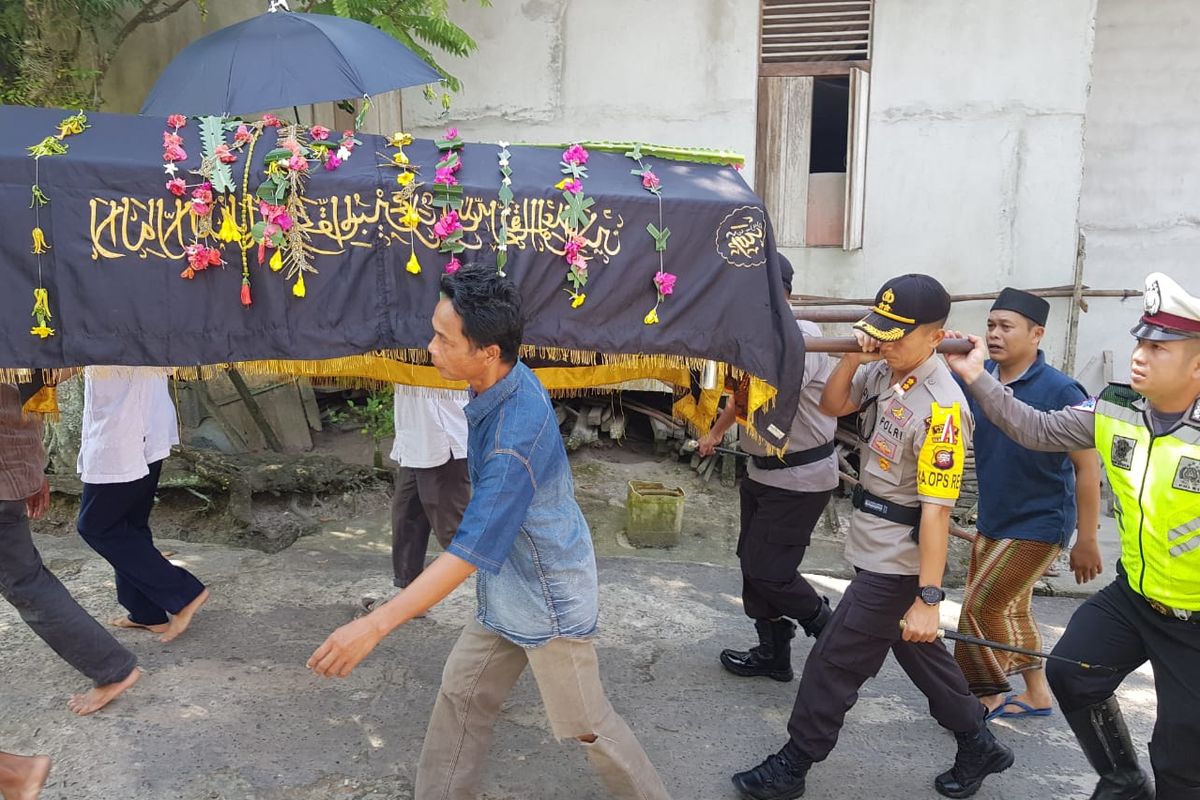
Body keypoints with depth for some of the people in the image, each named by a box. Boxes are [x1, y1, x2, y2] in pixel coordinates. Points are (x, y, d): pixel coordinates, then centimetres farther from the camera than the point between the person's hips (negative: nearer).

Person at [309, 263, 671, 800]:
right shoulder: (511, 381, -7)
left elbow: (470, 552, -35)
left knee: (584, 724, 9)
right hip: (506, 589, 9)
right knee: (461, 694, 15)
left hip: (549, 600, -8)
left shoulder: (515, 438, -35)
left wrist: (375, 625, -34)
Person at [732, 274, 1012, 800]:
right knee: (919, 652, 23)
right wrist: (853, 356, -10)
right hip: (879, 553, 9)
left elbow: (936, 510, -27)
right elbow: (832, 406, 9)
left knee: (833, 664, 3)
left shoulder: (941, 407, -26)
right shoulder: (884, 370, -2)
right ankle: (979, 746, 42)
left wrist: (928, 598, -25)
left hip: (897, 564, -9)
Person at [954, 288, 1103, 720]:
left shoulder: (1059, 391, -19)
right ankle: (1036, 695, 37)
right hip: (993, 521, 7)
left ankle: (984, 698, 16)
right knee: (1010, 610, 19)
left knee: (981, 608, -5)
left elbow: (1087, 466, -16)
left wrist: (1087, 541, -14)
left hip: (1038, 526, -7)